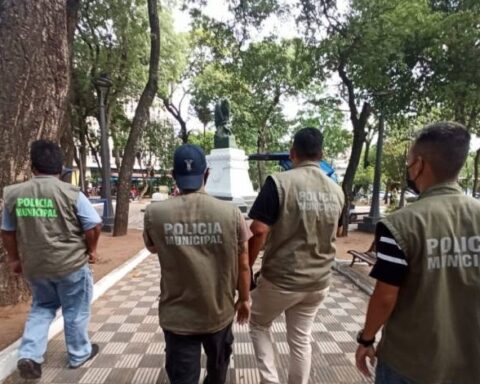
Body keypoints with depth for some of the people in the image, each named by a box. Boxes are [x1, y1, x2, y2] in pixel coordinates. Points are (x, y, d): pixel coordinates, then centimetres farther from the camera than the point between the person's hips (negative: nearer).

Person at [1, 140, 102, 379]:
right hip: (71, 264, -4)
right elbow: (93, 226, -13)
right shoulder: (71, 193, -16)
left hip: (34, 265, 4)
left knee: (42, 307, 26)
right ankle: (79, 354, 30)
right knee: (75, 311, 14)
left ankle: (29, 355, 17)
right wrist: (91, 250, 4)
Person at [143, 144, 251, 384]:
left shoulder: (155, 213, -16)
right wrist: (244, 298, 11)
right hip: (219, 312, 2)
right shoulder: (231, 213, -16)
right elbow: (243, 265, -5)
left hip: (177, 316, -1)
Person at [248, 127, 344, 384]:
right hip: (319, 282, 5)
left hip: (280, 279, -4)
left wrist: (246, 269, -8)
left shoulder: (279, 182, -17)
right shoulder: (336, 191, 1)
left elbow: (259, 231, -21)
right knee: (301, 340, 21)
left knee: (259, 325, 21)